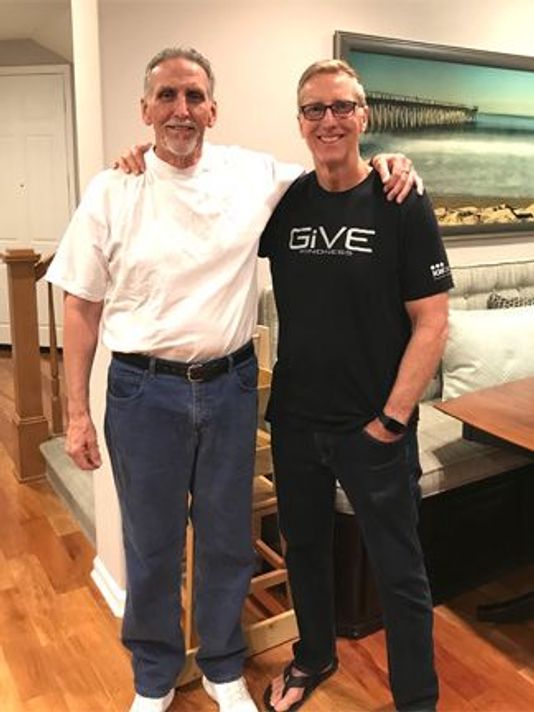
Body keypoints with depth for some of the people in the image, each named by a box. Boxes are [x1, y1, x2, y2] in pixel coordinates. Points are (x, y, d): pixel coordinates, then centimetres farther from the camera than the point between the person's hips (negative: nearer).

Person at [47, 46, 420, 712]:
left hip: (231, 385, 2)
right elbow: (82, 307, 0)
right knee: (151, 546, 14)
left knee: (226, 542, 17)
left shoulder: (253, 174, 1)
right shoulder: (111, 192, -3)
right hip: (143, 389, -1)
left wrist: (385, 161, -5)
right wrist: (77, 411, -2)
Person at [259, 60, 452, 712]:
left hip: (374, 429, -3)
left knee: (399, 573, 9)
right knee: (304, 549, 21)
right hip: (294, 421, 4)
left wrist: (392, 419, -13)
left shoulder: (402, 206, -8)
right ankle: (314, 656, 47)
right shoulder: (282, 203, 1)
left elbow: (431, 322, -10)